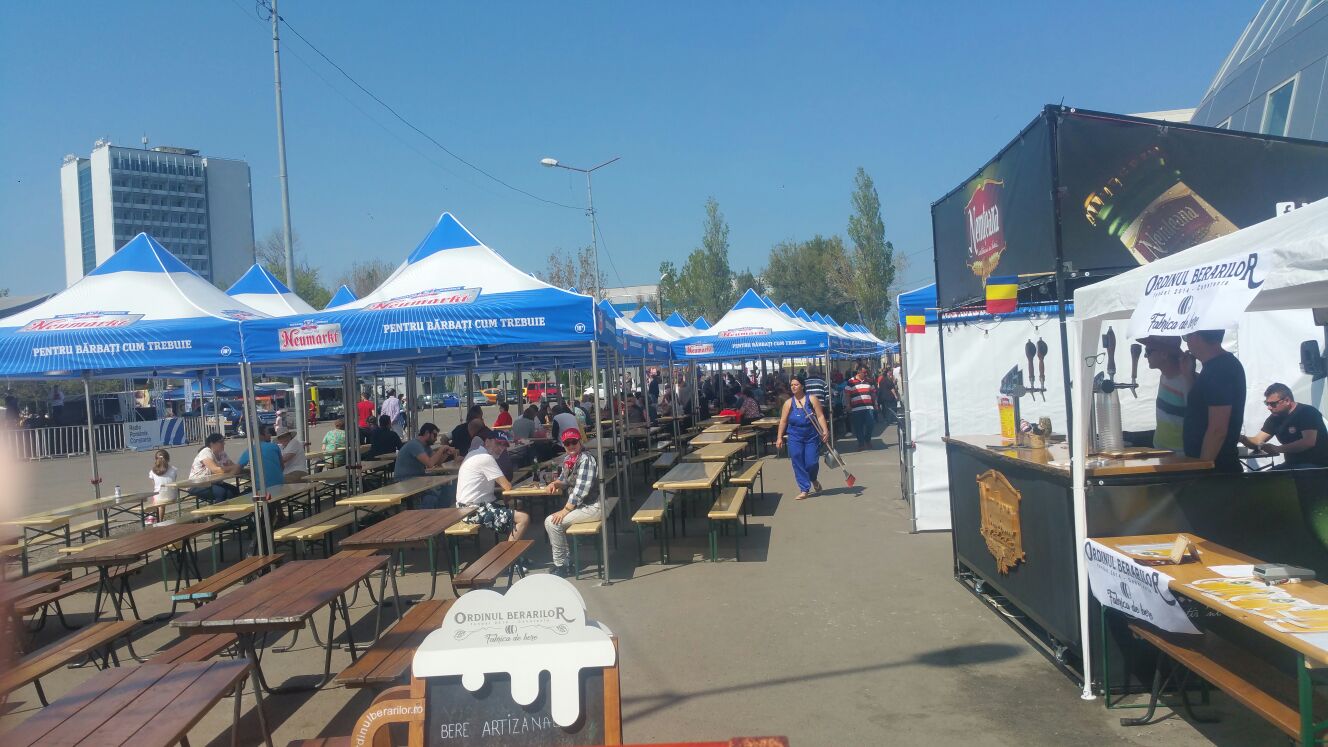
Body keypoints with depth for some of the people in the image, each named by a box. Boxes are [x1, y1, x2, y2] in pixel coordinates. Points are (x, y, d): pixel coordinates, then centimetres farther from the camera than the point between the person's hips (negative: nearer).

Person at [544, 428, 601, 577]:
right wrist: (555, 484, 0)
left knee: (553, 522, -16)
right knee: (550, 521, 8)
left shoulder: (586, 459, -18)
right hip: (580, 505, 9)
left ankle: (561, 566, -5)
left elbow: (581, 490, -23)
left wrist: (565, 511, -20)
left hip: (591, 507, -9)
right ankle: (564, 561, 14)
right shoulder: (567, 459, 8)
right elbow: (564, 480, 23)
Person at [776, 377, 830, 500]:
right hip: (795, 438, 2)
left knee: (811, 462, -4)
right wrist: (779, 437, 2)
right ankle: (805, 489, 8)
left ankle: (814, 480, 30)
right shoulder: (789, 403, 4)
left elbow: (820, 416, -5)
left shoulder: (812, 399, -2)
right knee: (798, 463, -2)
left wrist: (825, 431, -15)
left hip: (812, 437, -2)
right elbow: (783, 421, 6)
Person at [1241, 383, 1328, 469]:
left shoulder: (1308, 412, -13)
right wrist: (1242, 439, -21)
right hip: (1292, 465, 7)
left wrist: (1278, 449, -32)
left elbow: (1309, 442, -28)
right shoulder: (1275, 418, 7)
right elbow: (1257, 441, 2)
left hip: (1316, 465, -7)